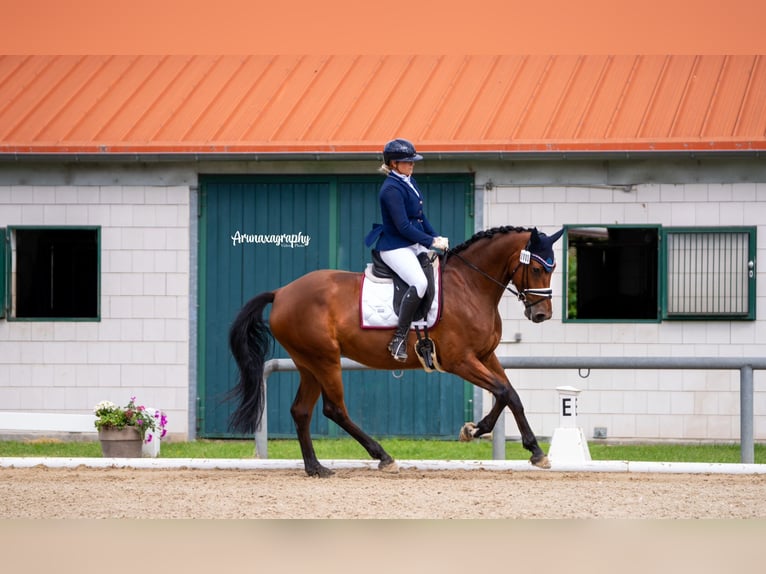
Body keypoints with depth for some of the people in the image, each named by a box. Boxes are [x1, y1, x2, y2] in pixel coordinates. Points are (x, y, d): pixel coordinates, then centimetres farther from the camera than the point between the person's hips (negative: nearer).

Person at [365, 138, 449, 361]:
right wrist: (431, 242, -18)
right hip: (395, 248, -10)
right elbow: (403, 226, -21)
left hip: (415, 245, 10)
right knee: (420, 282, -30)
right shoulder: (391, 189, -16)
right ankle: (398, 339, -26)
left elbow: (420, 216, 20)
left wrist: (436, 237, 7)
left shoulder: (410, 182, 13)